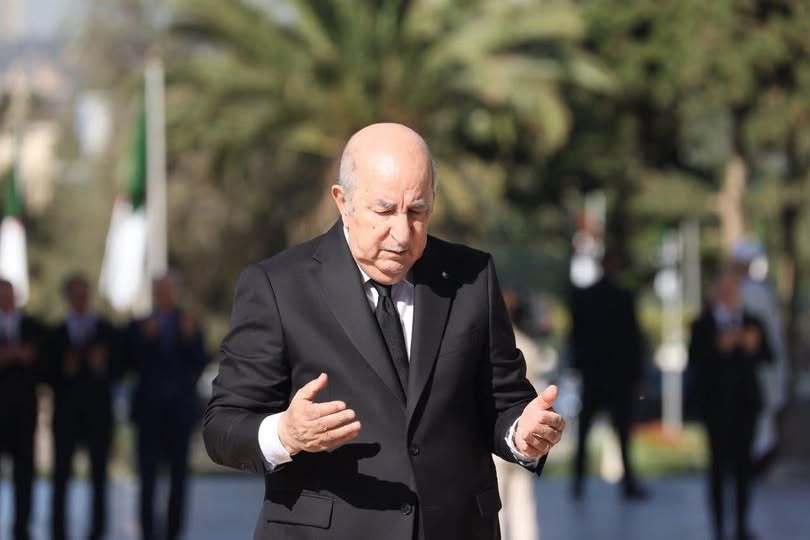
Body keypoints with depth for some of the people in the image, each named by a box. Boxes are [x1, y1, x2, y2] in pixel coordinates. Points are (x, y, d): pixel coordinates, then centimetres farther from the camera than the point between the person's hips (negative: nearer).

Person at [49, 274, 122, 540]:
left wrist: (102, 366, -16)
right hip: (66, 411, 0)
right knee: (61, 475, -4)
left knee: (99, 475, 1)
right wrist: (65, 371, -16)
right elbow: (50, 375, 4)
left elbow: (117, 370, 4)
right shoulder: (57, 333, 8)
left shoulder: (108, 331, 8)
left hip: (98, 413, 0)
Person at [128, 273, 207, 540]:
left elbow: (199, 365, 0)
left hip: (180, 408, 1)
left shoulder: (189, 325, 9)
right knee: (148, 475, -5)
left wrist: (190, 338, -14)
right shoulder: (140, 327, 7)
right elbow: (136, 365, -2)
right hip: (150, 408, -1)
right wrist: (146, 339, -15)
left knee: (178, 475, 1)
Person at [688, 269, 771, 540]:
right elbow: (695, 360, -8)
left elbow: (766, 357, 3)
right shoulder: (703, 325, 0)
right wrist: (720, 348, -22)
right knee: (719, 461, -4)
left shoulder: (751, 322, 8)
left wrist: (754, 346, -17)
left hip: (746, 400, 3)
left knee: (743, 461, 2)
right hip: (716, 402, -3)